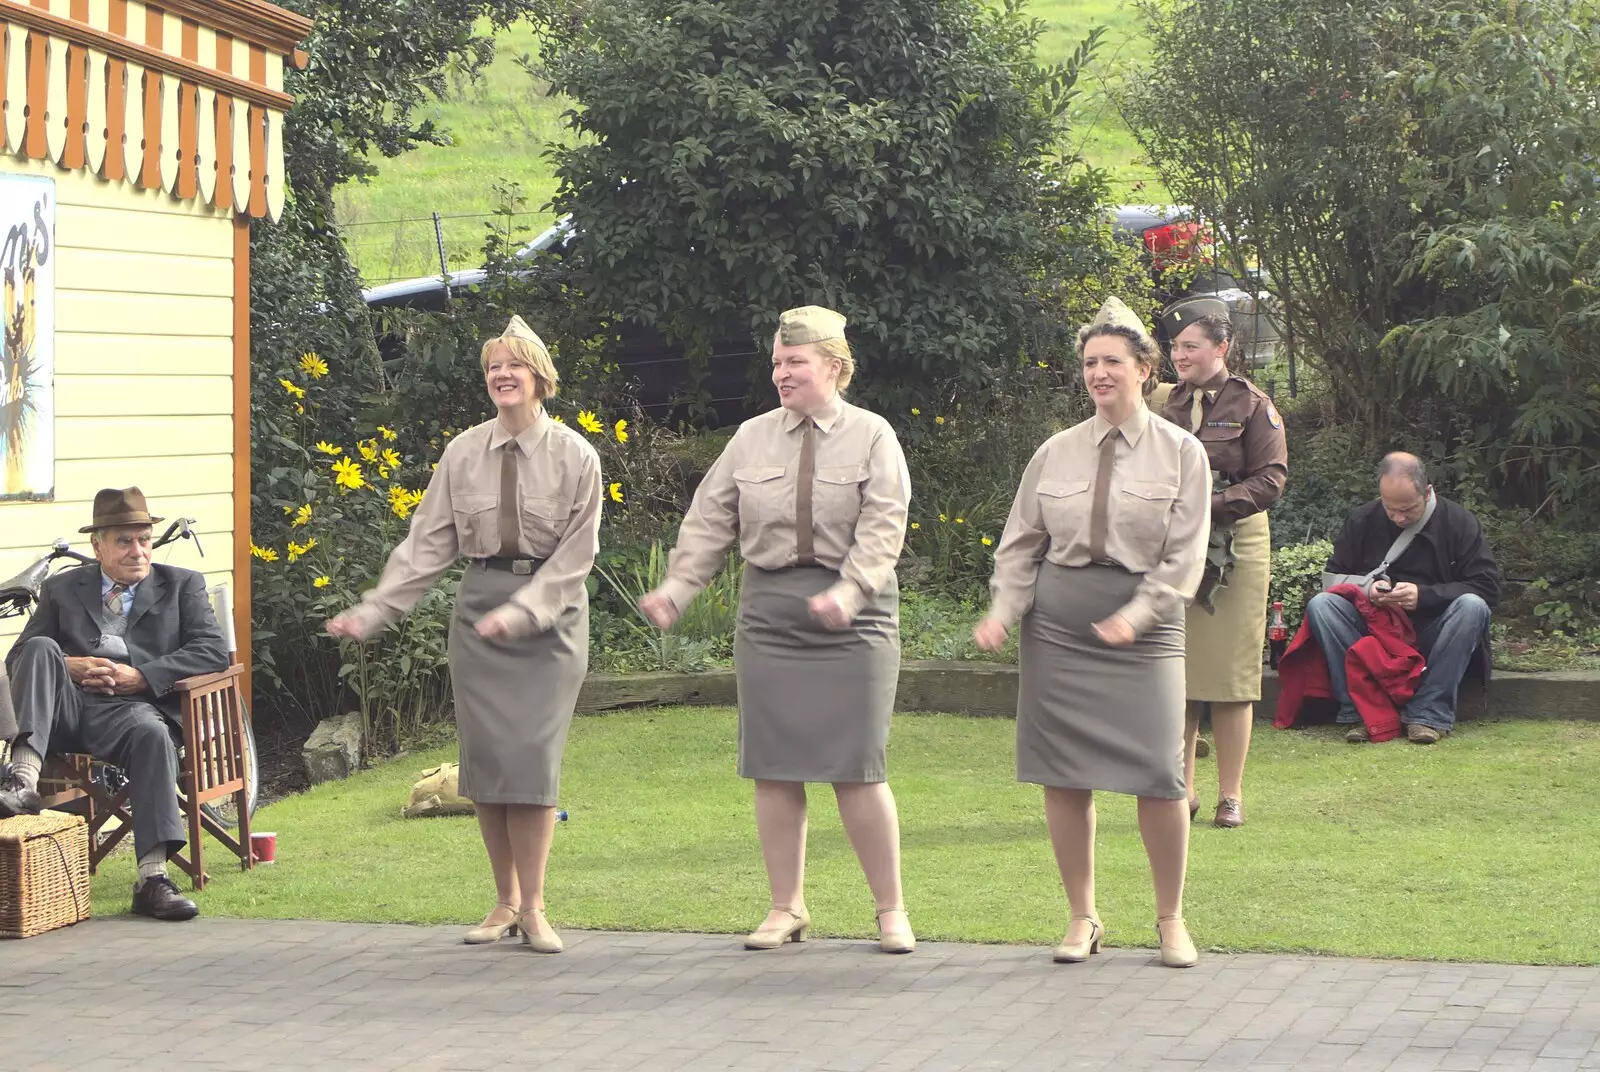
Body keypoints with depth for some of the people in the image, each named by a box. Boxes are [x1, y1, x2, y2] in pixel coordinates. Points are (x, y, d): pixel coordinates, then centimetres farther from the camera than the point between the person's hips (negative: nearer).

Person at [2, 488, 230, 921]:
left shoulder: (182, 585, 18)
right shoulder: (61, 588, 22)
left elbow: (214, 651, 3)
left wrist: (140, 675, -9)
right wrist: (68, 666, -8)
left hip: (131, 707, -2)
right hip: (66, 706, 2)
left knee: (153, 733, -36)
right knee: (41, 649, -26)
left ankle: (152, 878, -43)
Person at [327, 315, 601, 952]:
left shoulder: (574, 457, -3)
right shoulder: (463, 454, 4)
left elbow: (576, 554, -6)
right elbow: (428, 544, 5)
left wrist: (521, 611, -19)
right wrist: (373, 612, -2)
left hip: (551, 617, -3)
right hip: (478, 609, 3)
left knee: (532, 754, -10)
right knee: (485, 756, 1)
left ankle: (533, 908, 0)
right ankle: (504, 902, 14)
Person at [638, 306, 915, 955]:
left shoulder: (871, 437, 2)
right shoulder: (752, 439, 12)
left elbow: (882, 528, -8)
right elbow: (711, 520, 12)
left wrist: (850, 590, -24)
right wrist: (678, 586, -1)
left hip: (852, 621, -4)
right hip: (767, 613, 4)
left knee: (857, 767, -6)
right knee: (773, 767, 3)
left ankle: (890, 910, 6)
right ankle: (787, 908, 15)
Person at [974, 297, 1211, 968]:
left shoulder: (1181, 454, 2)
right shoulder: (1056, 454, 9)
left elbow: (1184, 555, -4)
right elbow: (1021, 542, 12)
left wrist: (1136, 614, -18)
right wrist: (1004, 609, -5)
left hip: (1144, 632, -2)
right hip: (1057, 629, 2)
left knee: (1158, 775, -10)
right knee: (1062, 776, 2)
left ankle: (1171, 919, 9)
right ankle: (1082, 918, 16)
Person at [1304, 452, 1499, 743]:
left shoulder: (1459, 522, -4)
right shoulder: (1362, 521, 4)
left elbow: (1488, 587, -9)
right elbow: (1331, 577, 8)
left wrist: (1424, 596, -20)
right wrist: (1367, 588, -14)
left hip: (1433, 635, -2)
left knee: (1472, 607, -33)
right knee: (1319, 606, -23)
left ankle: (1429, 714, -32)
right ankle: (1360, 711, -30)